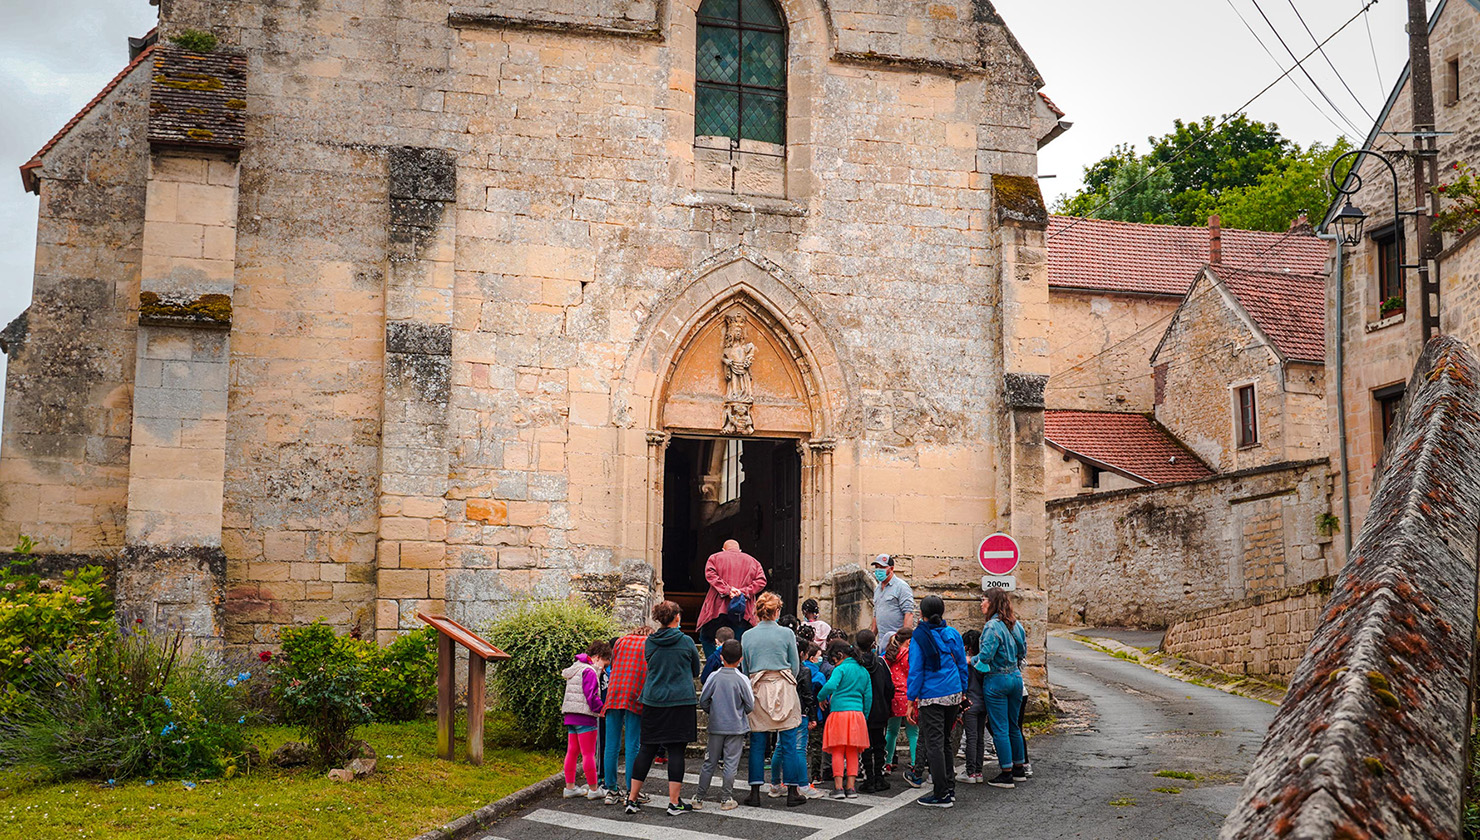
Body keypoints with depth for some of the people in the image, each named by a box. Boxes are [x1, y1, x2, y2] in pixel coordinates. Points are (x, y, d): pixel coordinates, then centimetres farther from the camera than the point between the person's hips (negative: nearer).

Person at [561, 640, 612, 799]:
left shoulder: (576, 668, 18)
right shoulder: (589, 671, -12)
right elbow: (591, 696, -19)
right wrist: (603, 710, -8)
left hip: (570, 715, 9)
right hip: (584, 716, -9)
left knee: (572, 751, 12)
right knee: (588, 753, -4)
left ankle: (569, 787, 17)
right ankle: (594, 789, 1)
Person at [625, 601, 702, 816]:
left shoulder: (649, 643, 2)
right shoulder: (686, 642, -5)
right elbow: (696, 671, 8)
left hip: (652, 700, 3)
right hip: (681, 701, -3)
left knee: (647, 748, 10)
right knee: (676, 750, 0)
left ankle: (632, 798, 11)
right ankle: (675, 803, 1)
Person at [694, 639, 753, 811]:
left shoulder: (714, 677, -5)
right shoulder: (742, 679, -9)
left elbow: (703, 701, 0)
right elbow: (750, 706, -4)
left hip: (716, 726, 2)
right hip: (736, 727, -2)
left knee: (709, 762, 10)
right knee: (730, 763, 4)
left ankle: (699, 798, 13)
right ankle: (726, 799, 5)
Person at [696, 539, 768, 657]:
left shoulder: (715, 558, 13)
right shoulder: (753, 561, 18)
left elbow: (710, 574, -6)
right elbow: (761, 581, 4)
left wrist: (726, 590, -12)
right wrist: (744, 591, -5)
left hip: (718, 607, -1)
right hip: (743, 611, 2)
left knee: (706, 637, 11)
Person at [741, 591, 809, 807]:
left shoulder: (747, 636, 2)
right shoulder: (786, 634, -3)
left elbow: (745, 668, 10)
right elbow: (796, 667, 4)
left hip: (757, 690, 2)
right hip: (784, 689, -2)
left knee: (757, 743, 6)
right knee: (788, 743, 3)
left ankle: (755, 792, 5)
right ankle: (792, 791, 5)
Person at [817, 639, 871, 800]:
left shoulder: (840, 669, -4)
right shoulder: (863, 671, 14)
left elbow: (830, 686, -21)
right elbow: (868, 696, 14)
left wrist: (821, 697, -3)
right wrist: (865, 716, 18)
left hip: (839, 712, -5)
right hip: (857, 712, 5)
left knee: (837, 752, 0)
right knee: (852, 752, 8)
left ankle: (838, 787, -6)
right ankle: (851, 787, 4)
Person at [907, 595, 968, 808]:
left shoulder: (919, 637, -9)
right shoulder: (952, 633, 5)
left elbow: (916, 670, -10)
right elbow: (962, 664, 11)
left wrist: (912, 699, -6)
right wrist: (962, 692, 20)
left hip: (931, 697, -5)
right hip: (953, 694, 6)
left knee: (934, 744, -2)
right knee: (946, 740, 17)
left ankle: (942, 795, -3)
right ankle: (949, 788, 21)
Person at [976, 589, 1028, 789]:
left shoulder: (993, 626, -18)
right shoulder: (1016, 624, 6)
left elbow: (985, 655, -22)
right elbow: (1023, 652, 15)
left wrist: (971, 660, -4)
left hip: (996, 681, -8)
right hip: (1016, 678, 8)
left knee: (1000, 729, -1)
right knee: (1014, 726, 18)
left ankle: (1007, 775, 2)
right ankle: (1019, 769, 26)